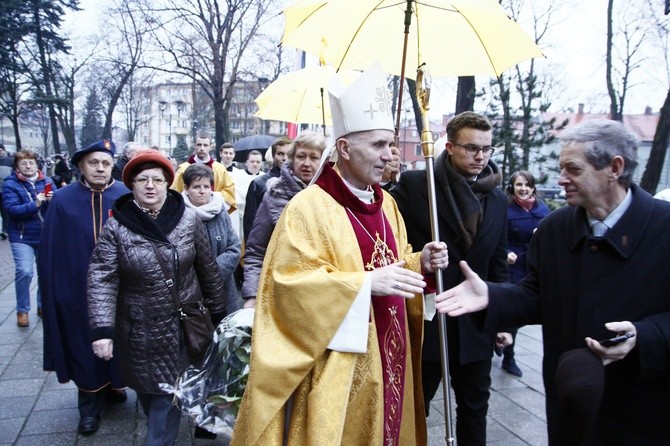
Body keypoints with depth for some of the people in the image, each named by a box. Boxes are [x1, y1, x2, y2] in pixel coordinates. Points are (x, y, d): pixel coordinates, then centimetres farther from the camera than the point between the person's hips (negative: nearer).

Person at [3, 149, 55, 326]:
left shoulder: (47, 181, 2)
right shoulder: (10, 184, -7)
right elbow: (11, 209, -18)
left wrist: (52, 200, -20)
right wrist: (35, 204, -27)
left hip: (46, 235, 4)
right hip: (22, 237, -3)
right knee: (24, 272, -13)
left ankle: (43, 305, 30)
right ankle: (22, 310, 4)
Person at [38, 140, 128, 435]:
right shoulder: (62, 200, -3)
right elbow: (49, 251, -2)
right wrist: (53, 287, -5)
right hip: (77, 288, 0)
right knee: (85, 348, 11)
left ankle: (112, 385, 39)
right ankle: (90, 407, 27)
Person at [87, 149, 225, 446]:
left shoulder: (188, 220, -6)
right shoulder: (116, 227, -9)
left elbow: (208, 269, 1)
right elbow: (101, 280, -13)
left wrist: (218, 313, 7)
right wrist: (101, 330, -23)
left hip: (184, 326, -1)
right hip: (139, 331, 1)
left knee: (169, 391, 2)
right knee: (147, 389, 18)